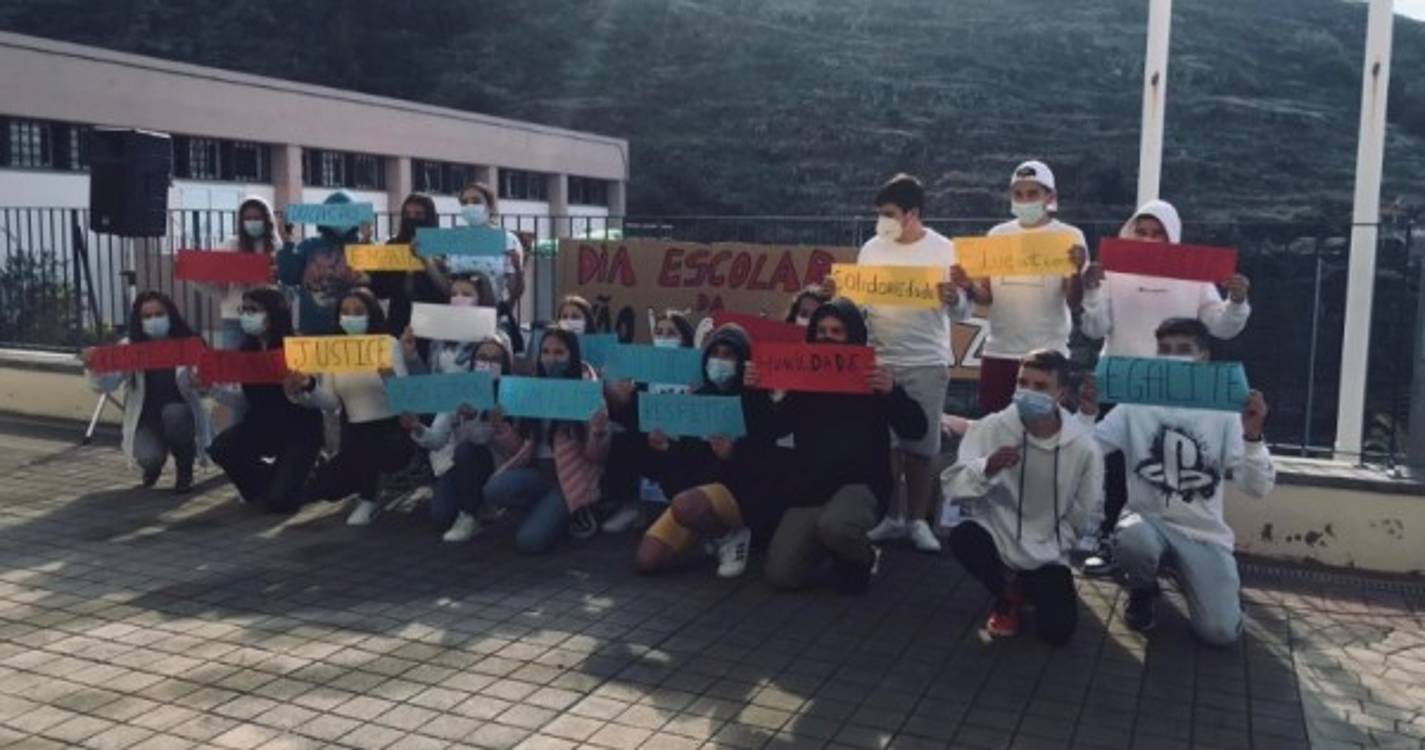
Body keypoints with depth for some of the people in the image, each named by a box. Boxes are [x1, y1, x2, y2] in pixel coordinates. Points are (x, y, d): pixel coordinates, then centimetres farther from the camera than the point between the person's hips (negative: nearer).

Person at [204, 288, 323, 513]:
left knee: (279, 502, -19)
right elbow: (246, 401, 6)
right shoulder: (246, 350, 2)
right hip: (261, 425, 6)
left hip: (299, 430, -5)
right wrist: (212, 386, -8)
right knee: (220, 449, -23)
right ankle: (267, 482, 7)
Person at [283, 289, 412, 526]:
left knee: (364, 443, -38)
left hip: (391, 433, -5)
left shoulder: (388, 343, -5)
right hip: (354, 437, 5)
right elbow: (331, 404, 1)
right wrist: (309, 387, -17)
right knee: (315, 490, -11)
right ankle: (371, 479, 20)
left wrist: (390, 377, -38)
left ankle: (368, 500, -8)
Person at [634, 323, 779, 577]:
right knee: (645, 561, -9)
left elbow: (765, 464, -10)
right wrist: (663, 448, -8)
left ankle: (730, 535, -5)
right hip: (693, 492, 6)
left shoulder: (756, 402, -3)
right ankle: (710, 535, 15)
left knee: (685, 506, -38)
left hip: (741, 491, -5)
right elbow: (685, 456, 13)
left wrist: (733, 455, -29)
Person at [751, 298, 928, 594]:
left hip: (860, 484, -3)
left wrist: (893, 392, -27)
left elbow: (916, 430, -11)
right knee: (781, 575, -9)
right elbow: (773, 429, 9)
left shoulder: (873, 378, -2)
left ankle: (862, 559, -2)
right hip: (808, 487, 4)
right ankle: (828, 545, 21)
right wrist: (755, 393, -7)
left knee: (834, 525, -38)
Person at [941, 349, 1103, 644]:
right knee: (963, 536, -32)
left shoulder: (1084, 446, -14)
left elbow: (1085, 516, -1)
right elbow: (951, 486, -20)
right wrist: (987, 467, -36)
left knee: (1056, 631, -17)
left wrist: (1053, 542, -2)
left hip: (1047, 554, 0)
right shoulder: (991, 428, -16)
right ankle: (1008, 596, 2)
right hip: (996, 536, 0)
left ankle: (1029, 587, 22)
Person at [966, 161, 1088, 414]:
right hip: (998, 352, 3)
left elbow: (1074, 303, -8)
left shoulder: (1069, 237, -2)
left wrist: (1077, 270, -26)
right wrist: (969, 284, -13)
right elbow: (986, 296, 7)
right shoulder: (998, 235, 8)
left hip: (1048, 354, -3)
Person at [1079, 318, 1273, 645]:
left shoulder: (1224, 413, -2)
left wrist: (1252, 436, -28)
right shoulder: (1136, 406, -2)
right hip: (1148, 522, 0)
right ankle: (1144, 591, 0)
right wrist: (1087, 415, -27)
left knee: (1220, 633, -16)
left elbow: (1258, 488, -11)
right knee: (1131, 539, -37)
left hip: (1205, 535, 0)